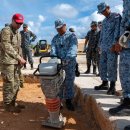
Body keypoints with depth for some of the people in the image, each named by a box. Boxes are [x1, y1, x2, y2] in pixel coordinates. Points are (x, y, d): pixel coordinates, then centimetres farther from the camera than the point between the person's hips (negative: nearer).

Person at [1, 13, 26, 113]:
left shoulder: (18, 33, 18)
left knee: (16, 84, 13)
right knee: (9, 84, -4)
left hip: (16, 62, 9)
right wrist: (19, 58, -18)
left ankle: (13, 103, 25)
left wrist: (20, 59, 10)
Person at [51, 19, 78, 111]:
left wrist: (67, 58, -32)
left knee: (69, 82, 3)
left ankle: (68, 101, 15)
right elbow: (53, 49, -2)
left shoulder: (72, 36, 2)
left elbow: (73, 48, -15)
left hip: (70, 63, -3)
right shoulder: (55, 38, 14)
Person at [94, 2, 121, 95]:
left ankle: (112, 86, -1)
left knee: (111, 66, -8)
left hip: (112, 46, -7)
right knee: (102, 65, 8)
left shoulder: (116, 16, 0)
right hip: (104, 47, 7)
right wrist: (100, 45, 17)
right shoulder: (104, 21, 22)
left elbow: (117, 31, -10)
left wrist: (114, 44, -17)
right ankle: (105, 83, 18)